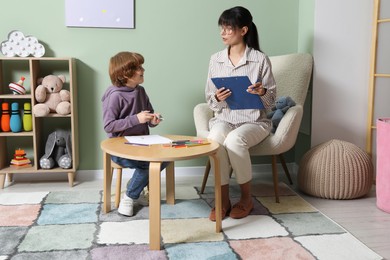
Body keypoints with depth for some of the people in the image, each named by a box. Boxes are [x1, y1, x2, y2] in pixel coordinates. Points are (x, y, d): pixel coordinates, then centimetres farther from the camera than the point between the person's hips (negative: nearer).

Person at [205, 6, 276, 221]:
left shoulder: (260, 60, -5)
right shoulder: (215, 59, 5)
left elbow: (271, 102, -1)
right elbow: (210, 101, 8)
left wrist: (262, 93, -23)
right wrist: (217, 99, -15)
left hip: (254, 121, -2)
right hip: (223, 118, 3)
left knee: (234, 140, -35)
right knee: (215, 139, -33)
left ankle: (246, 198, -12)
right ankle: (224, 200, -18)